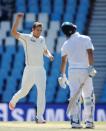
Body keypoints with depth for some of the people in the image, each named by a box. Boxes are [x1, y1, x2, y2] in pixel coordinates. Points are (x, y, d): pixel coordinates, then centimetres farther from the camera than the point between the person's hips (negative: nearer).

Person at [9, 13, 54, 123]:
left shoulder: (42, 39, 9)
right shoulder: (26, 38, -7)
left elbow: (45, 50, 25)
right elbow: (13, 32, -22)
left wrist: (49, 55, 2)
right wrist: (18, 19, -32)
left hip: (41, 70, 3)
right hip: (29, 70, -3)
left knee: (41, 92, -12)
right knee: (24, 92, 11)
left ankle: (39, 117, -12)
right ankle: (14, 100, 46)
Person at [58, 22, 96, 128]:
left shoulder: (66, 44, 8)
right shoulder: (85, 39, 0)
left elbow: (63, 61, 12)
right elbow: (90, 53, -13)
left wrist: (62, 75, 19)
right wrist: (91, 67, -17)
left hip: (72, 71, 2)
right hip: (85, 70, -2)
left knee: (75, 97, 2)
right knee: (88, 97, 8)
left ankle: (75, 121, -7)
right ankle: (89, 121, 6)